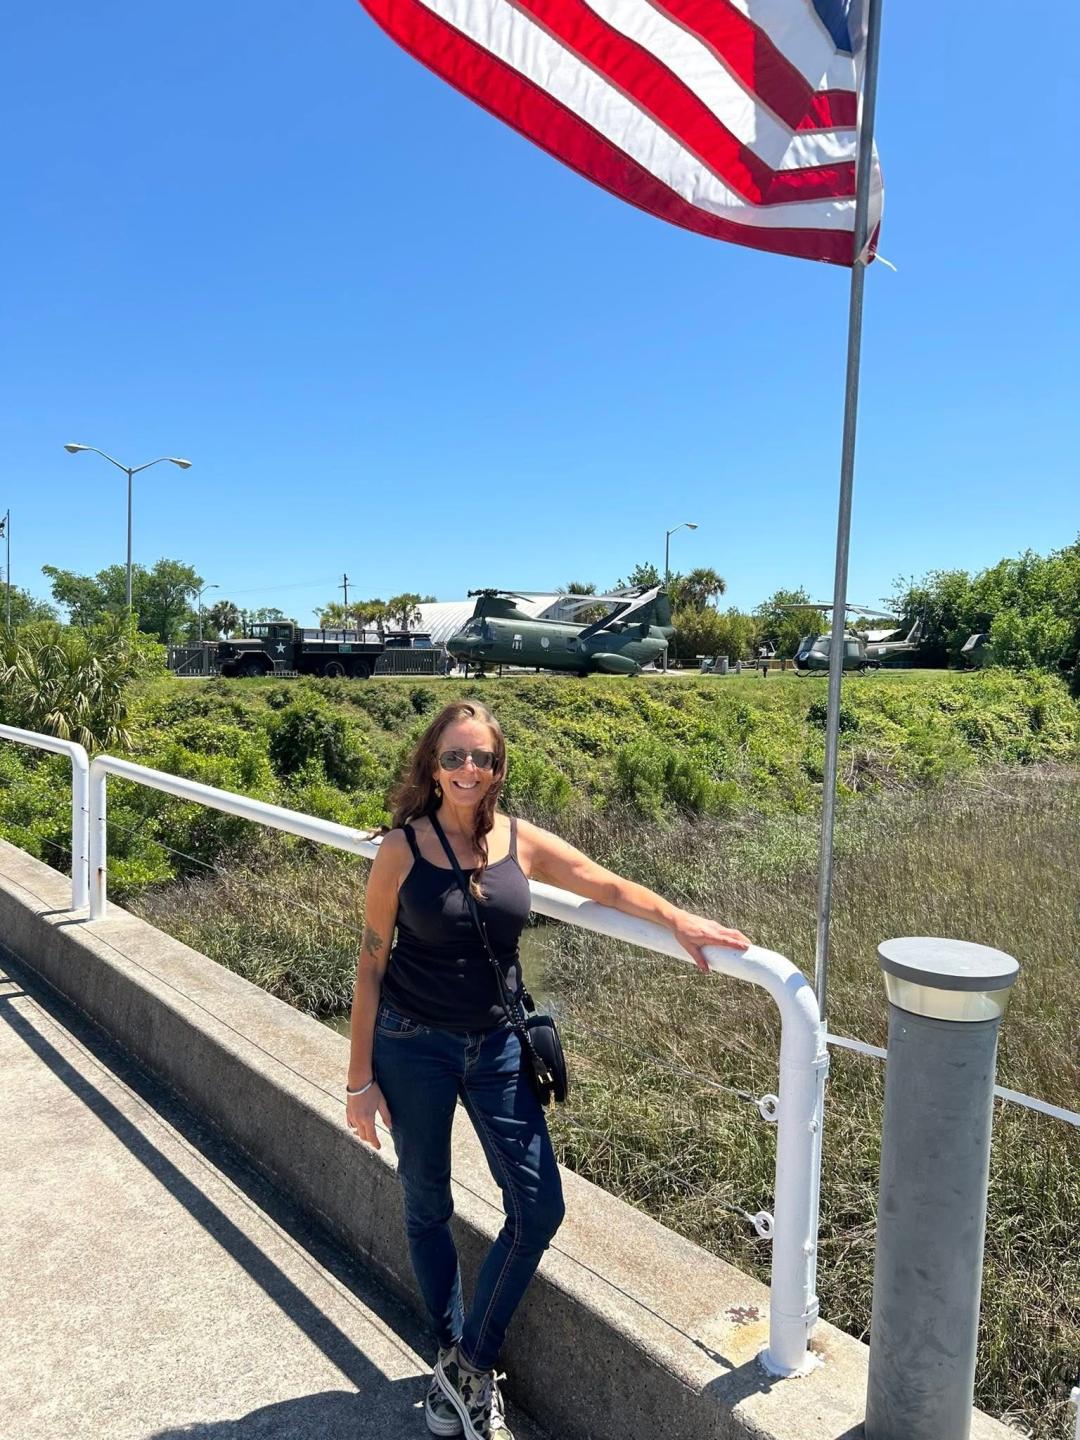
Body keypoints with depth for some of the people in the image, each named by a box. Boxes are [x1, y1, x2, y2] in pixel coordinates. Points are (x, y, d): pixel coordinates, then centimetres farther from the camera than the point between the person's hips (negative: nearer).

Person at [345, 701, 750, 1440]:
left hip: (496, 1046, 3)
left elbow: (611, 886, 2)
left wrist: (679, 920, -14)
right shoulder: (402, 850, -13)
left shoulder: (521, 840, -6)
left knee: (538, 1209, 2)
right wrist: (360, 1080, -6)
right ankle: (456, 1361, 38)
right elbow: (371, 965, -8)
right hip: (413, 1047, -2)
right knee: (428, 1208, 13)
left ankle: (469, 1366, 24)